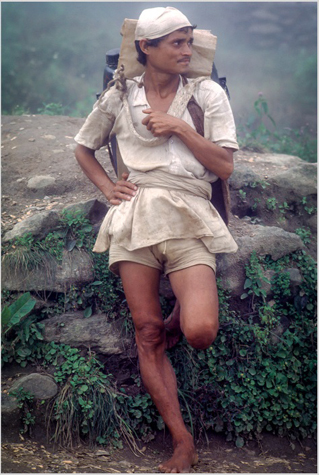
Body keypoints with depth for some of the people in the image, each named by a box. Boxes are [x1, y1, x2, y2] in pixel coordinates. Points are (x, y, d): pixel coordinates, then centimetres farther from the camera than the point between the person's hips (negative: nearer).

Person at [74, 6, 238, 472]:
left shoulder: (207, 94, 7)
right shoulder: (119, 97, 11)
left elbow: (225, 166, 1)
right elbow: (83, 147, 24)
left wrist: (180, 128, -6)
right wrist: (107, 186, 9)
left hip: (188, 217, -1)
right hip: (135, 215, 1)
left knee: (201, 332, -20)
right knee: (146, 333, -1)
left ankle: (178, 317, 18)